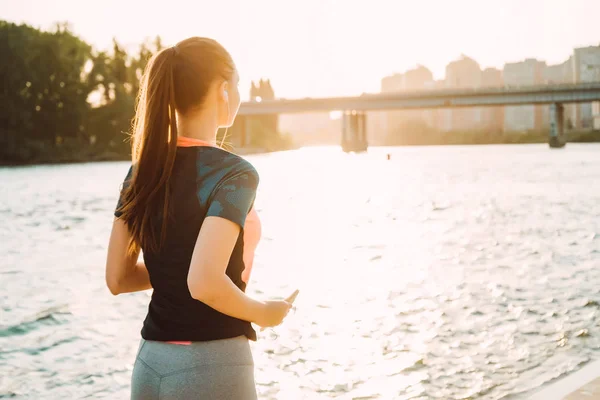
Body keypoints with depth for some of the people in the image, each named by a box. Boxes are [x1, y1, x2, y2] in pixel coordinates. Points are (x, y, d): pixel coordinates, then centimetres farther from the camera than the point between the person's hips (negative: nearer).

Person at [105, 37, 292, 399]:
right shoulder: (233, 173, -16)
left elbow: (117, 279, 7)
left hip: (149, 367, 6)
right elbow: (204, 283, -26)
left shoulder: (144, 170, 3)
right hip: (211, 368, -6)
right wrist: (262, 313, -9)